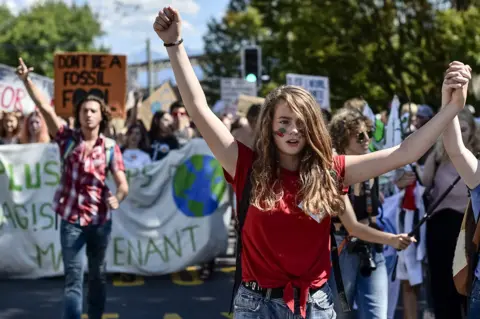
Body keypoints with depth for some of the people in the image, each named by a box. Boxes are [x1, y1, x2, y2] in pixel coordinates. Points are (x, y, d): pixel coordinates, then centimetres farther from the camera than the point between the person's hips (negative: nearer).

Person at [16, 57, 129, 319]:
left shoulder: (110, 148, -2)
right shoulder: (68, 139, -2)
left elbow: (122, 183, -8)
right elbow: (45, 107, -13)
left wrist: (117, 198, -31)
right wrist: (26, 80, -24)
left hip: (100, 219, 1)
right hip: (71, 219, -1)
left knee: (98, 275, 15)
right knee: (73, 277, -5)